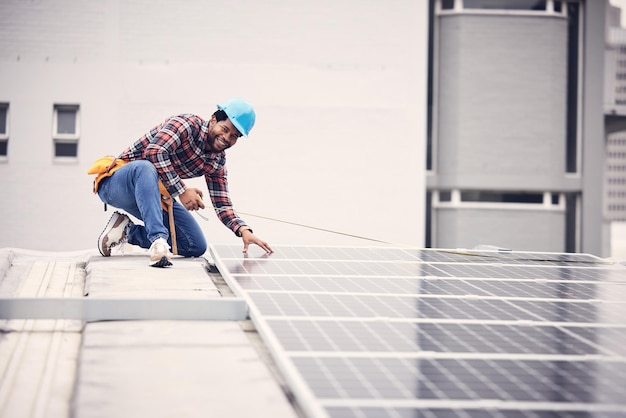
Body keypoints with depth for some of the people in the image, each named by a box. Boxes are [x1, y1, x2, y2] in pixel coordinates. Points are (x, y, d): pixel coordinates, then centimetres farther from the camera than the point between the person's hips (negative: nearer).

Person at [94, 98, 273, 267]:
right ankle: (158, 239, -49)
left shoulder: (217, 160, 5)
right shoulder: (187, 124, -19)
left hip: (155, 195, 8)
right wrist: (181, 191, -35)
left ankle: (128, 231, 5)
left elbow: (222, 205, 4)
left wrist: (243, 230, -15)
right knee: (146, 167, -42)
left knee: (197, 247, -2)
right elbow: (154, 151, -34)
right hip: (117, 184, -8)